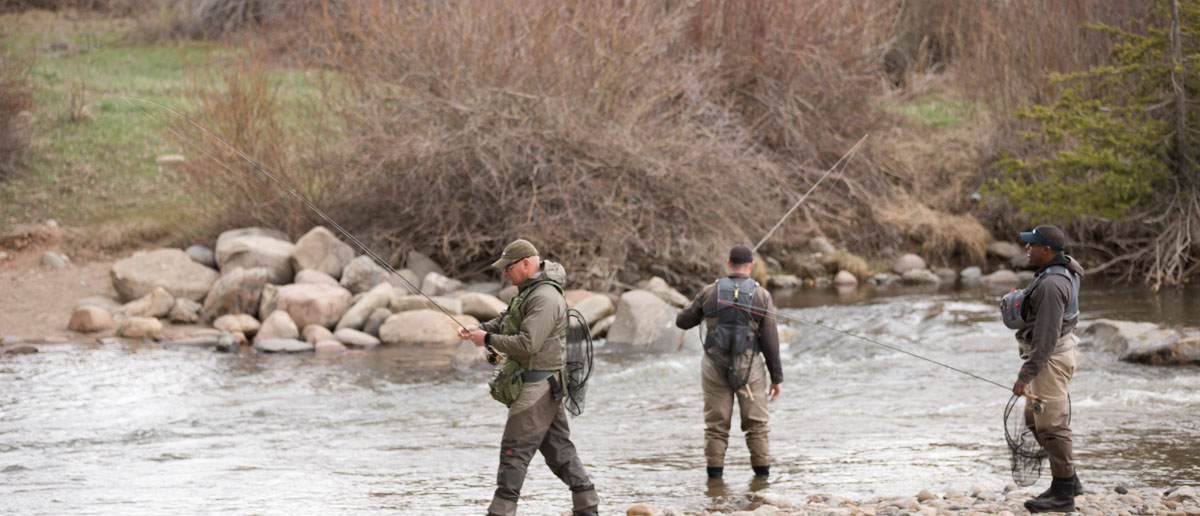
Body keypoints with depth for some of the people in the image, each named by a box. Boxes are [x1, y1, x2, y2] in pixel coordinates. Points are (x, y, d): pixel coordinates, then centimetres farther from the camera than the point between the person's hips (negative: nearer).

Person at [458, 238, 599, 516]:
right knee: (558, 447, 12)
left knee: (515, 449, -6)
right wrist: (480, 328, 5)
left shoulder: (545, 298, -20)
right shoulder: (530, 290, 13)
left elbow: (527, 344, -25)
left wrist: (488, 340, -15)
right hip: (544, 386, 10)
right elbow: (506, 319, 23)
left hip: (538, 385, -10)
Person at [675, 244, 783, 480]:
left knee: (716, 425, 8)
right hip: (749, 367, -1)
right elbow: (770, 340, -5)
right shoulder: (761, 296, -5)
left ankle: (715, 474, 7)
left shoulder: (710, 293, -2)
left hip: (716, 367, 1)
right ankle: (762, 472, 9)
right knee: (756, 424, 9)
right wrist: (777, 377, 2)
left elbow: (683, 321, 10)